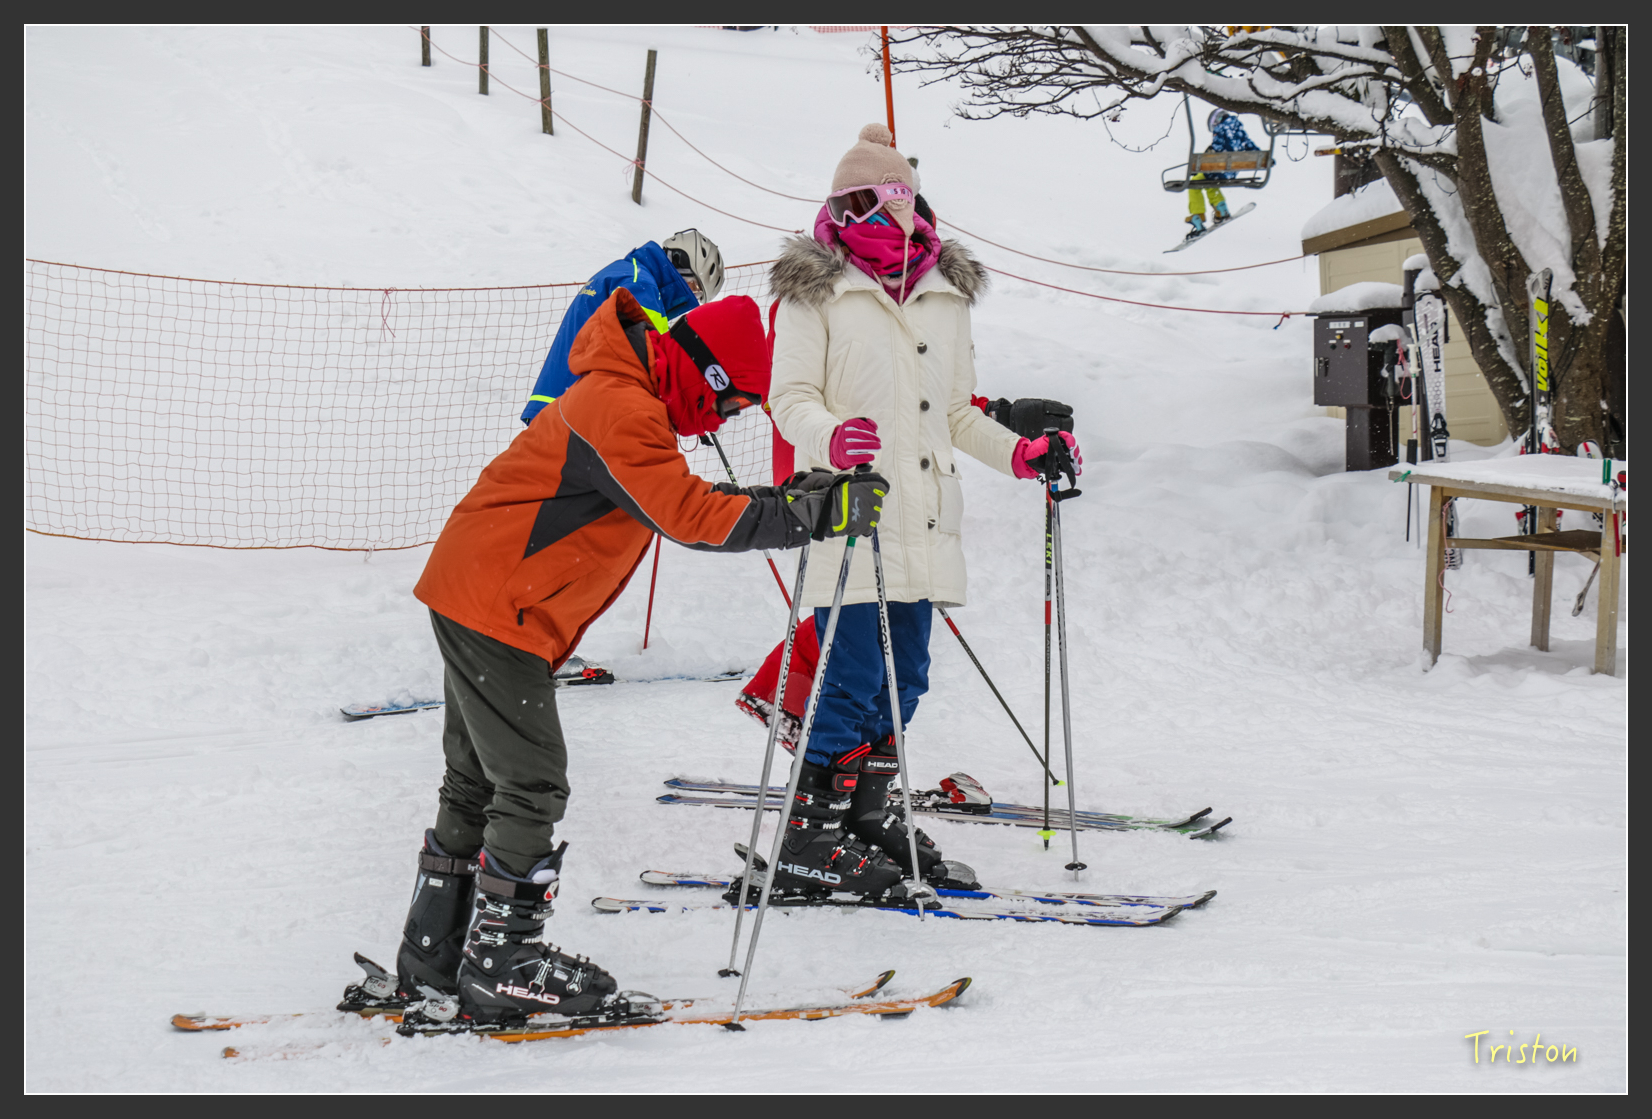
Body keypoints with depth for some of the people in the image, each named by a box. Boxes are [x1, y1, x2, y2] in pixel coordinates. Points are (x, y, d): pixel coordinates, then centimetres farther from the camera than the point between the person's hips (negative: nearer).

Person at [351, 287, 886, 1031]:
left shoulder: (625, 401, 14)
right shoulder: (622, 411, -19)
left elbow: (684, 498, 19)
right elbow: (691, 517, -27)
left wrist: (787, 499, 7)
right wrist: (814, 514, -25)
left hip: (477, 600, 11)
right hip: (497, 611, -11)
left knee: (478, 783, 15)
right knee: (532, 785, -8)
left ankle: (432, 962, 21)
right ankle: (498, 972, -2)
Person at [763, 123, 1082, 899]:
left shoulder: (947, 294, 16)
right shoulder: (816, 290, 0)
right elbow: (790, 398, -7)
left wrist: (1019, 454, 12)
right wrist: (829, 436, -27)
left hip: (923, 527, 6)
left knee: (903, 681, 10)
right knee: (852, 681, -9)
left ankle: (866, 814, 22)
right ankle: (810, 838, -1)